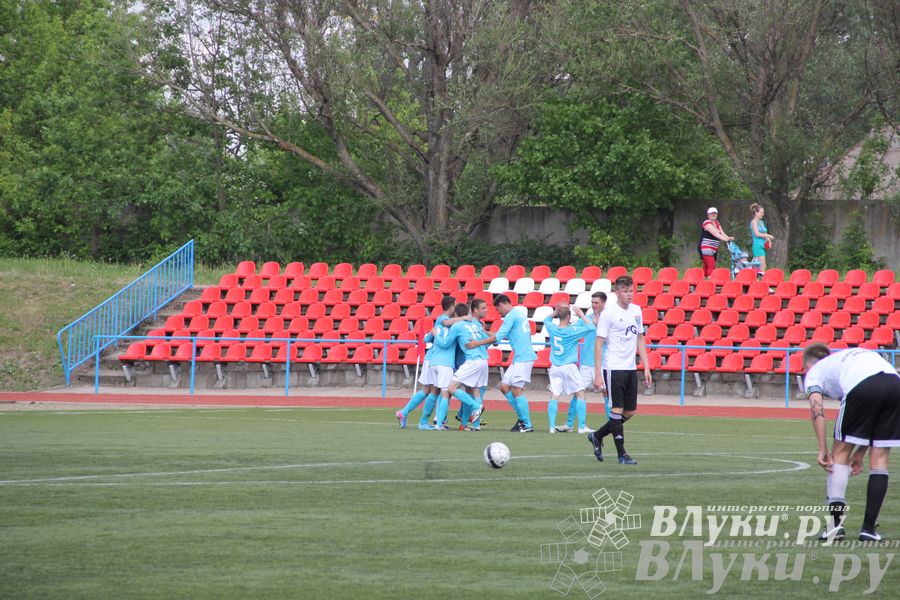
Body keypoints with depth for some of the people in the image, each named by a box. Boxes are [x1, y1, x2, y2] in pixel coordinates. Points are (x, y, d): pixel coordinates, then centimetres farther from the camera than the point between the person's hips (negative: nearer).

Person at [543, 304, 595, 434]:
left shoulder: (552, 329, 2)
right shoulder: (572, 330, -10)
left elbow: (546, 319, 25)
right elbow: (590, 327, -6)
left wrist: (556, 311, 17)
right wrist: (580, 314, 1)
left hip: (555, 368, 4)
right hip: (569, 366, -4)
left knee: (554, 396, 2)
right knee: (580, 394, 6)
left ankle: (552, 426, -5)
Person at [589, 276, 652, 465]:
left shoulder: (636, 310, 10)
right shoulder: (608, 313, -9)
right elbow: (599, 343, -9)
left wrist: (646, 367, 13)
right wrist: (598, 374, -14)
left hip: (631, 368, 7)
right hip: (613, 369, -7)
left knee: (630, 411, 8)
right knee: (617, 410, -5)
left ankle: (597, 436, 25)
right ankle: (622, 454, 0)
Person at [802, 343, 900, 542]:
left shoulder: (813, 372, 26)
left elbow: (816, 408, 5)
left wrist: (823, 450, 6)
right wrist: (860, 454, 36)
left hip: (862, 387, -5)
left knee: (841, 452, 12)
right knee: (879, 458, 13)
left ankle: (836, 523, 4)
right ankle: (869, 528, 11)